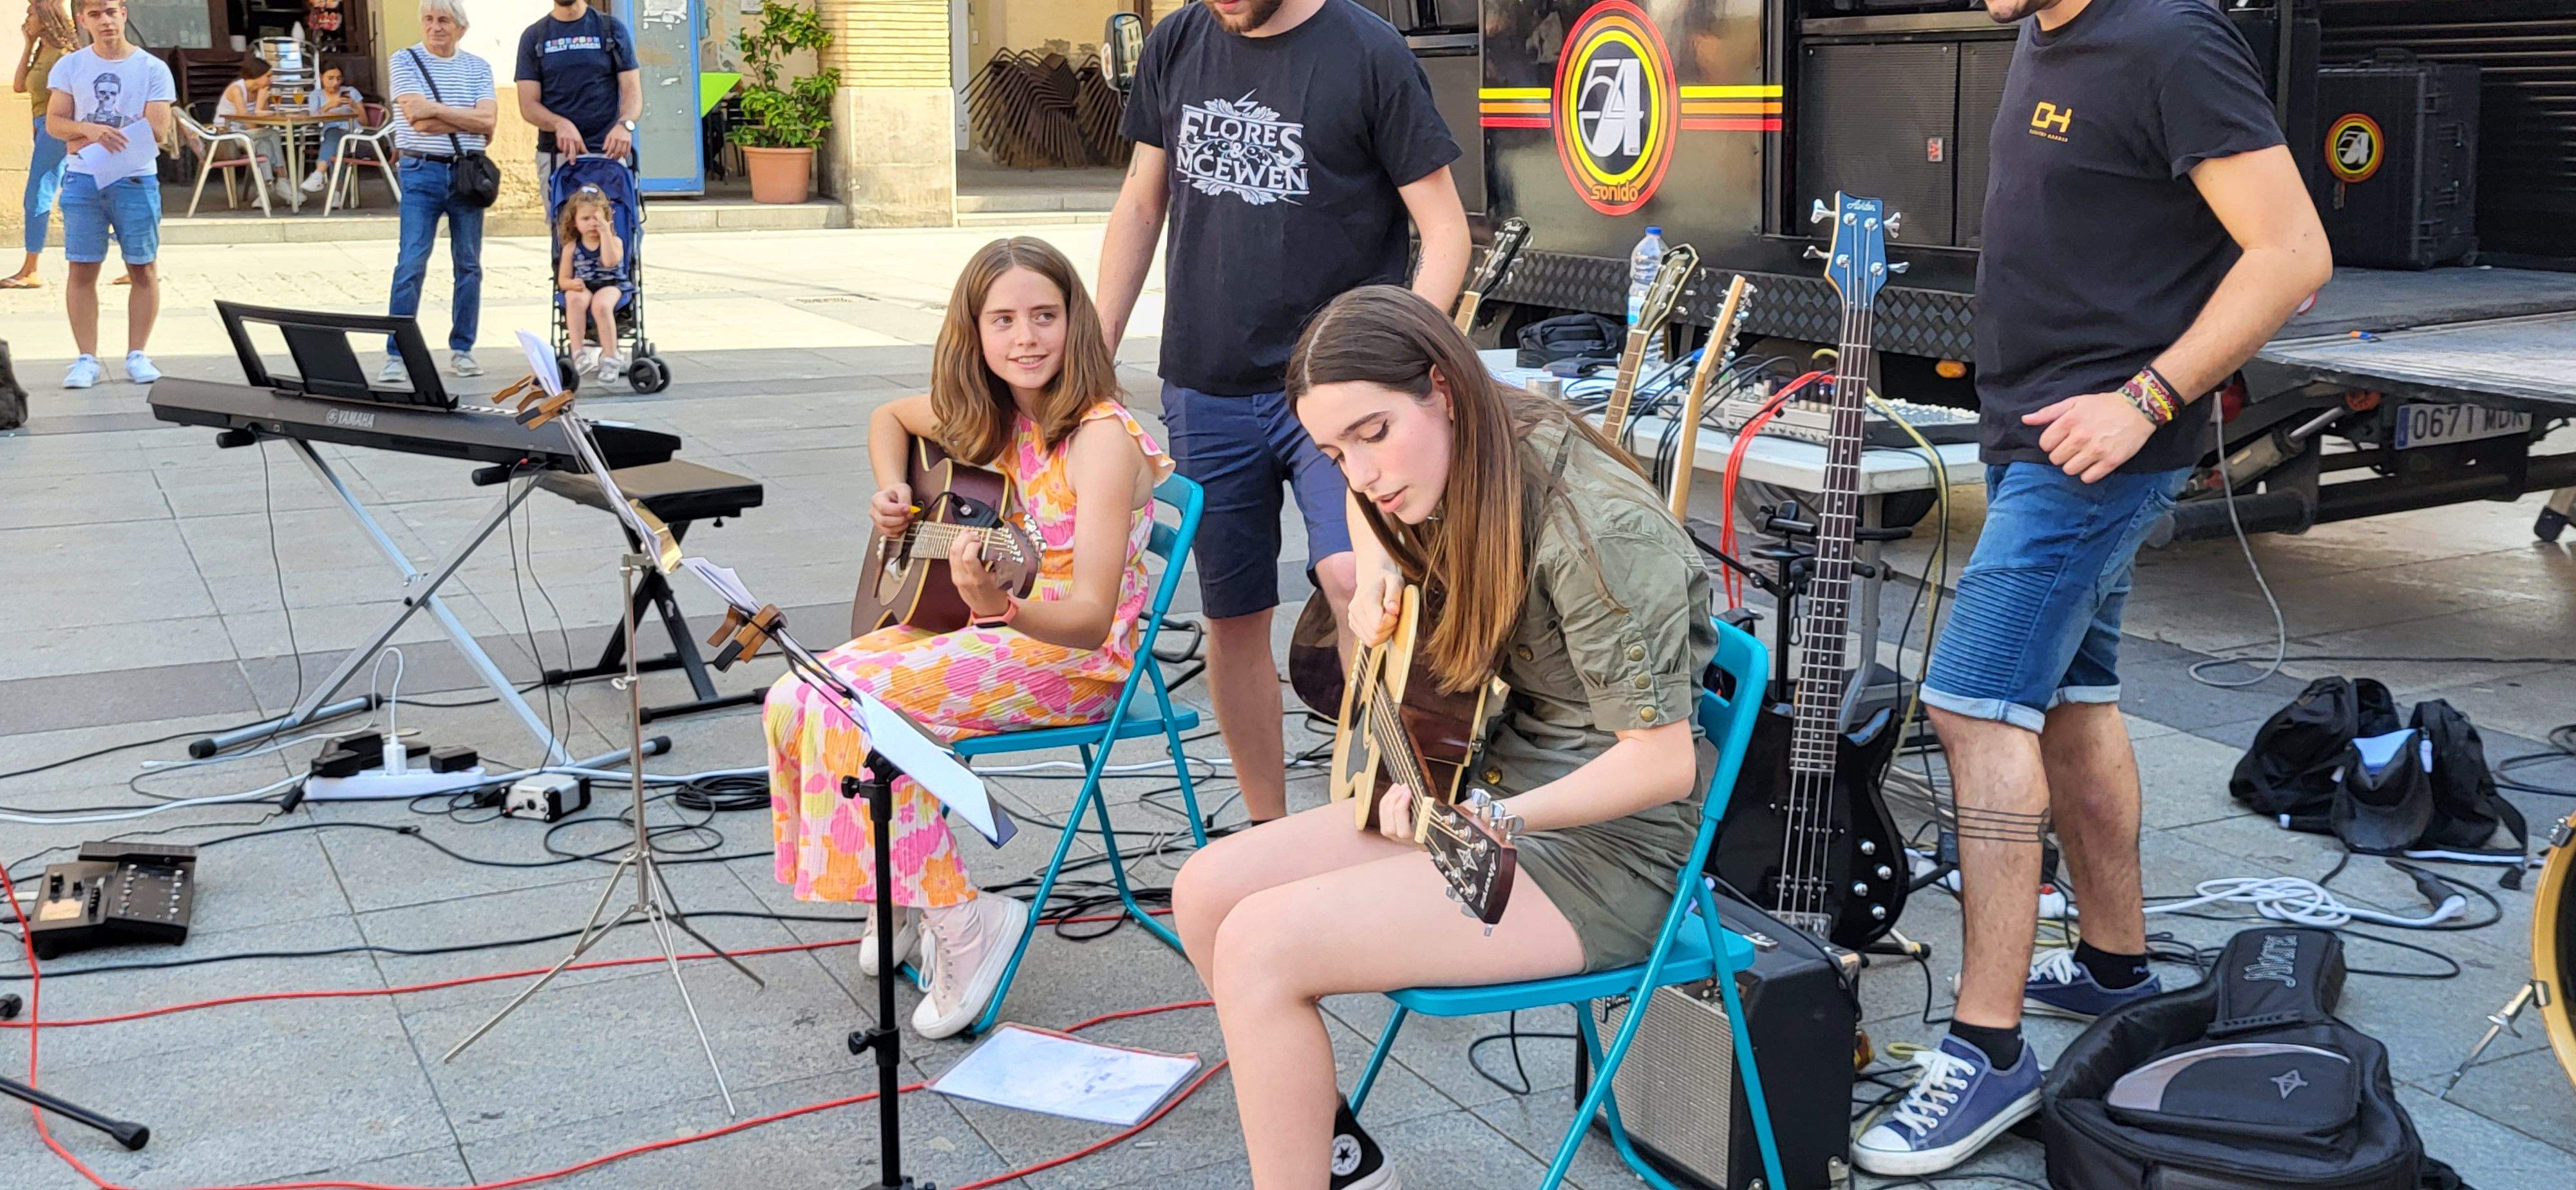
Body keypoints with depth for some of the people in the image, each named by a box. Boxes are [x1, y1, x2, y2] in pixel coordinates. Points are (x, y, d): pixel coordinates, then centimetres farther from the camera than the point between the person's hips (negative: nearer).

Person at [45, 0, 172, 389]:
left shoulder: (152, 69, 0)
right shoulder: (69, 67, 8)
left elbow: (157, 131, -9)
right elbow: (54, 122, 4)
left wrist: (84, 141, -10)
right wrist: (90, 129, -18)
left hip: (136, 180, -2)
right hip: (83, 181, 2)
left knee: (142, 268, 1)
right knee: (82, 269, 0)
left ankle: (137, 355, 10)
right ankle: (86, 359, 4)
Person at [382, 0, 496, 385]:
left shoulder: (478, 67, 9)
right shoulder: (405, 61, 2)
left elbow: (488, 120, -6)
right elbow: (418, 119, -11)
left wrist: (436, 110, -11)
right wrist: (467, 121, -7)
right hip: (422, 172, -3)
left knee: (469, 265, 7)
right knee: (411, 266, -8)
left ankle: (462, 349, 17)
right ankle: (396, 355, -5)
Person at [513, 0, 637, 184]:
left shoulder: (613, 29, 10)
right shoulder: (534, 37, 12)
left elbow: (633, 92, 3)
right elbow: (528, 106, 5)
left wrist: (625, 124, -20)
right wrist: (559, 124, -17)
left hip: (607, 151, -1)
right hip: (554, 157, 1)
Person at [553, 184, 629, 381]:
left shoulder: (614, 241, 4)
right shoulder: (571, 247, 9)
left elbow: (610, 261, -18)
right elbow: (563, 279, 8)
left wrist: (605, 232, -17)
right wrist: (572, 284, -16)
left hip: (611, 286, -2)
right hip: (583, 288, 2)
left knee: (601, 304, -36)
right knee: (575, 299, -35)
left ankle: (610, 357, -33)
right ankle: (578, 353, -36)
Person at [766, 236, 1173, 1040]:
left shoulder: (1101, 437, -18)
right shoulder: (993, 417, 4)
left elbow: (1092, 616, -28)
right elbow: (891, 416, 28)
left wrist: (1003, 609, -48)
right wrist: (892, 492, 8)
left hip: (1073, 661, -8)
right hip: (989, 637, 8)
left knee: (852, 703, -26)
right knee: (792, 704, -9)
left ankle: (960, 923, -16)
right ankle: (895, 896, 6)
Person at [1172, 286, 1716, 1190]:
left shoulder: (1600, 529, -25)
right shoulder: (1454, 470, 1)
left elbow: (1662, 759, -24)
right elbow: (1370, 510, 27)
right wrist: (1379, 570, 5)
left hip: (1608, 845, -9)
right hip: (1495, 779, 9)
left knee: (1261, 945, -22)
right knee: (1206, 893, -2)